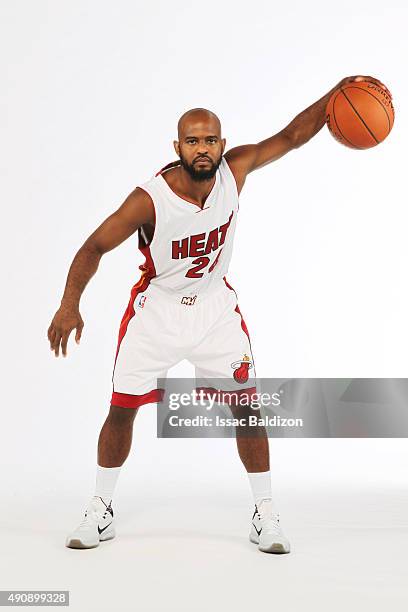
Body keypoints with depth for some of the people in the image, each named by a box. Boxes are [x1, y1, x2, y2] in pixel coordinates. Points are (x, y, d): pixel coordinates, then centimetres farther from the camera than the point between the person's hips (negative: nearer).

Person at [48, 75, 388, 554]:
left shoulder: (235, 169, -16)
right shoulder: (149, 199, -25)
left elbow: (293, 135, -10)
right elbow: (93, 248, -19)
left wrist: (338, 92, -22)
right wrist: (70, 304, -31)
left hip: (215, 306, 2)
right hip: (156, 308, -2)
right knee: (122, 408, 1)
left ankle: (265, 513, 13)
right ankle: (101, 511, 21)